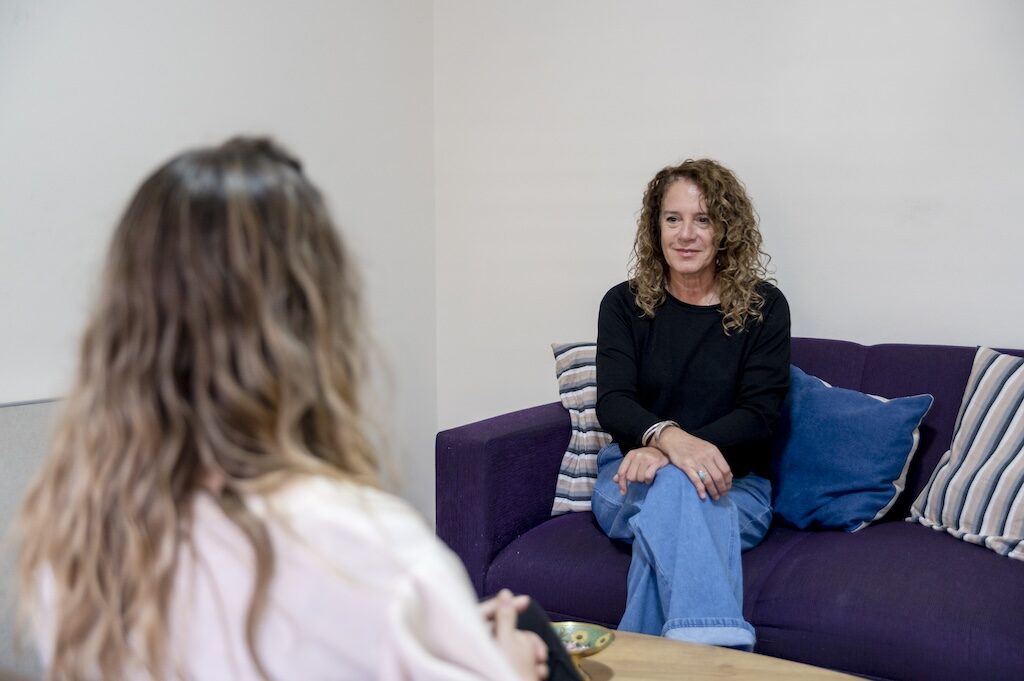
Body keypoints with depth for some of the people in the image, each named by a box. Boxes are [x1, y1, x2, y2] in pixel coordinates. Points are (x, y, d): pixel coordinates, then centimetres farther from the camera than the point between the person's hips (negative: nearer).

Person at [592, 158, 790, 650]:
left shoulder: (763, 306, 2)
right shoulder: (625, 304, 5)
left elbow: (758, 415, -8)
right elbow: (612, 403, -8)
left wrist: (662, 452, -24)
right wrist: (669, 437, -33)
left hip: (731, 485, 0)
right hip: (632, 480, 1)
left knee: (664, 518, -37)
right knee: (675, 485, -37)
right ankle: (718, 648, -44)